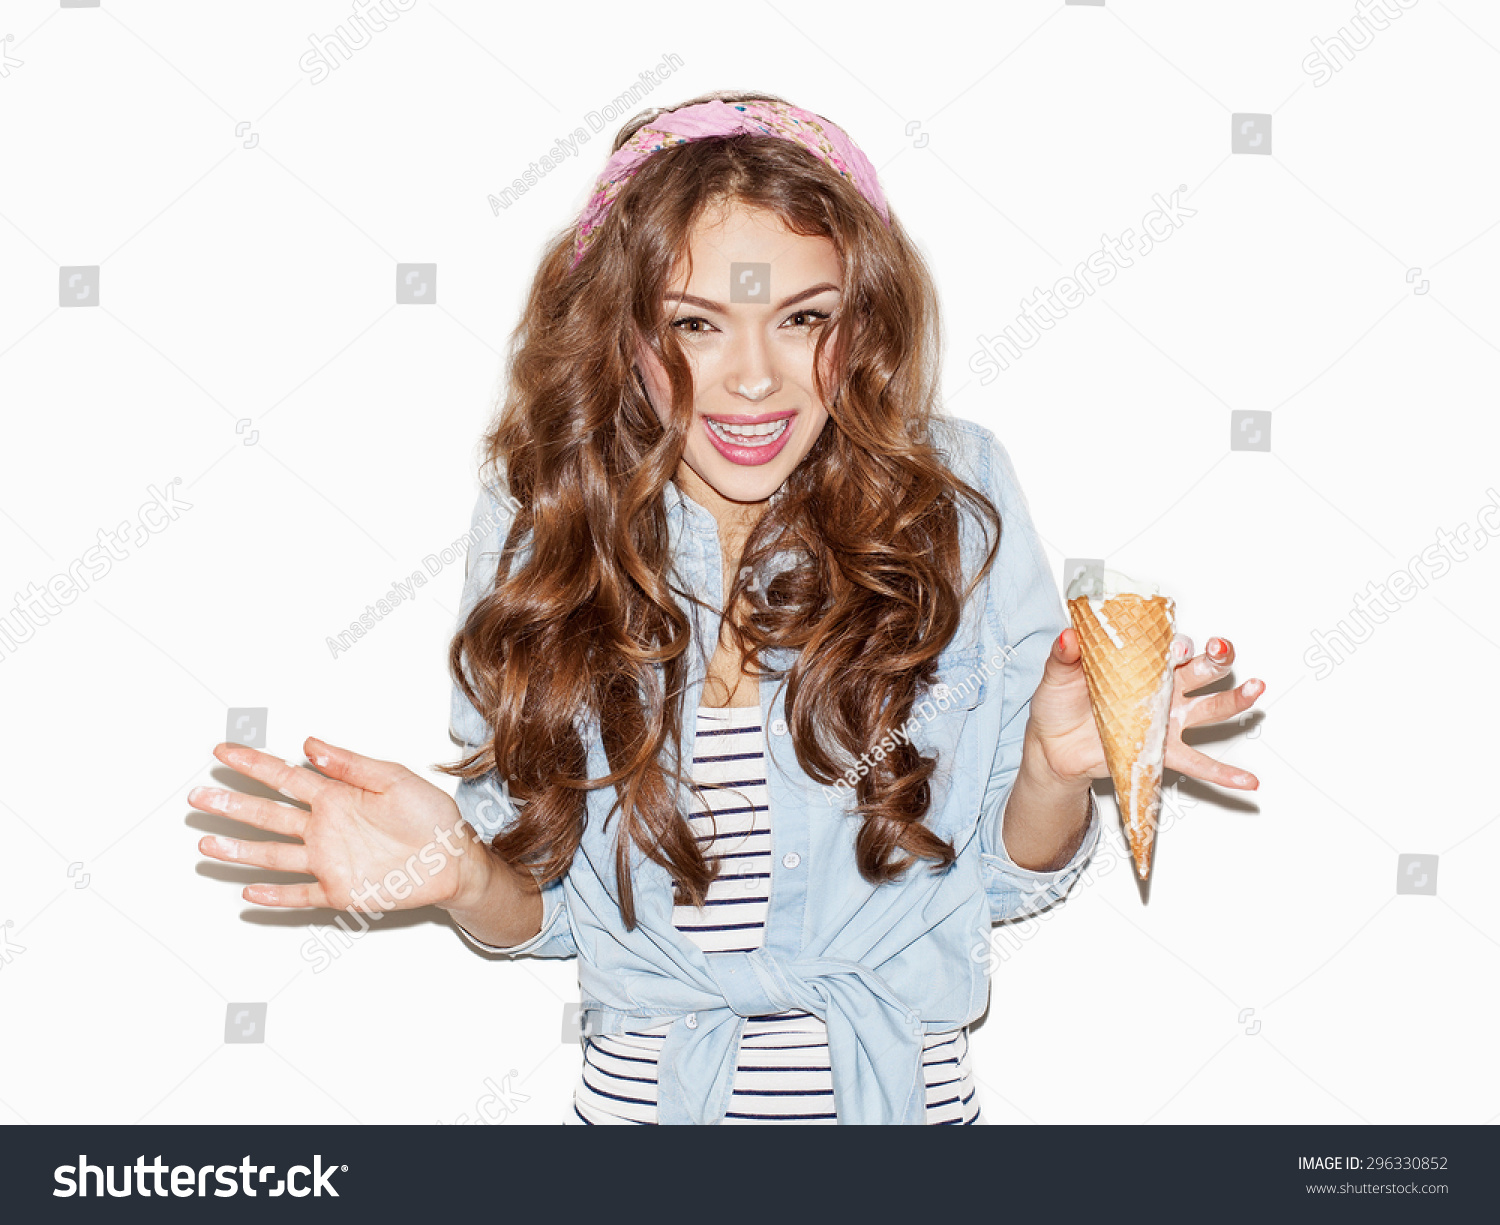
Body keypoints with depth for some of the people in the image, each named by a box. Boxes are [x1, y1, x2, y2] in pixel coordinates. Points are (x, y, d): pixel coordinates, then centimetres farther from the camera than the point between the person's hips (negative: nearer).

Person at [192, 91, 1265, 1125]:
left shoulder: (955, 493, -13)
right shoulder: (539, 513, -11)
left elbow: (1008, 878, -5)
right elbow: (542, 910, -5)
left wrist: (1058, 770, -24)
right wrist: (461, 873, -25)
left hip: (911, 1089, 0)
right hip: (645, 1089, 1)